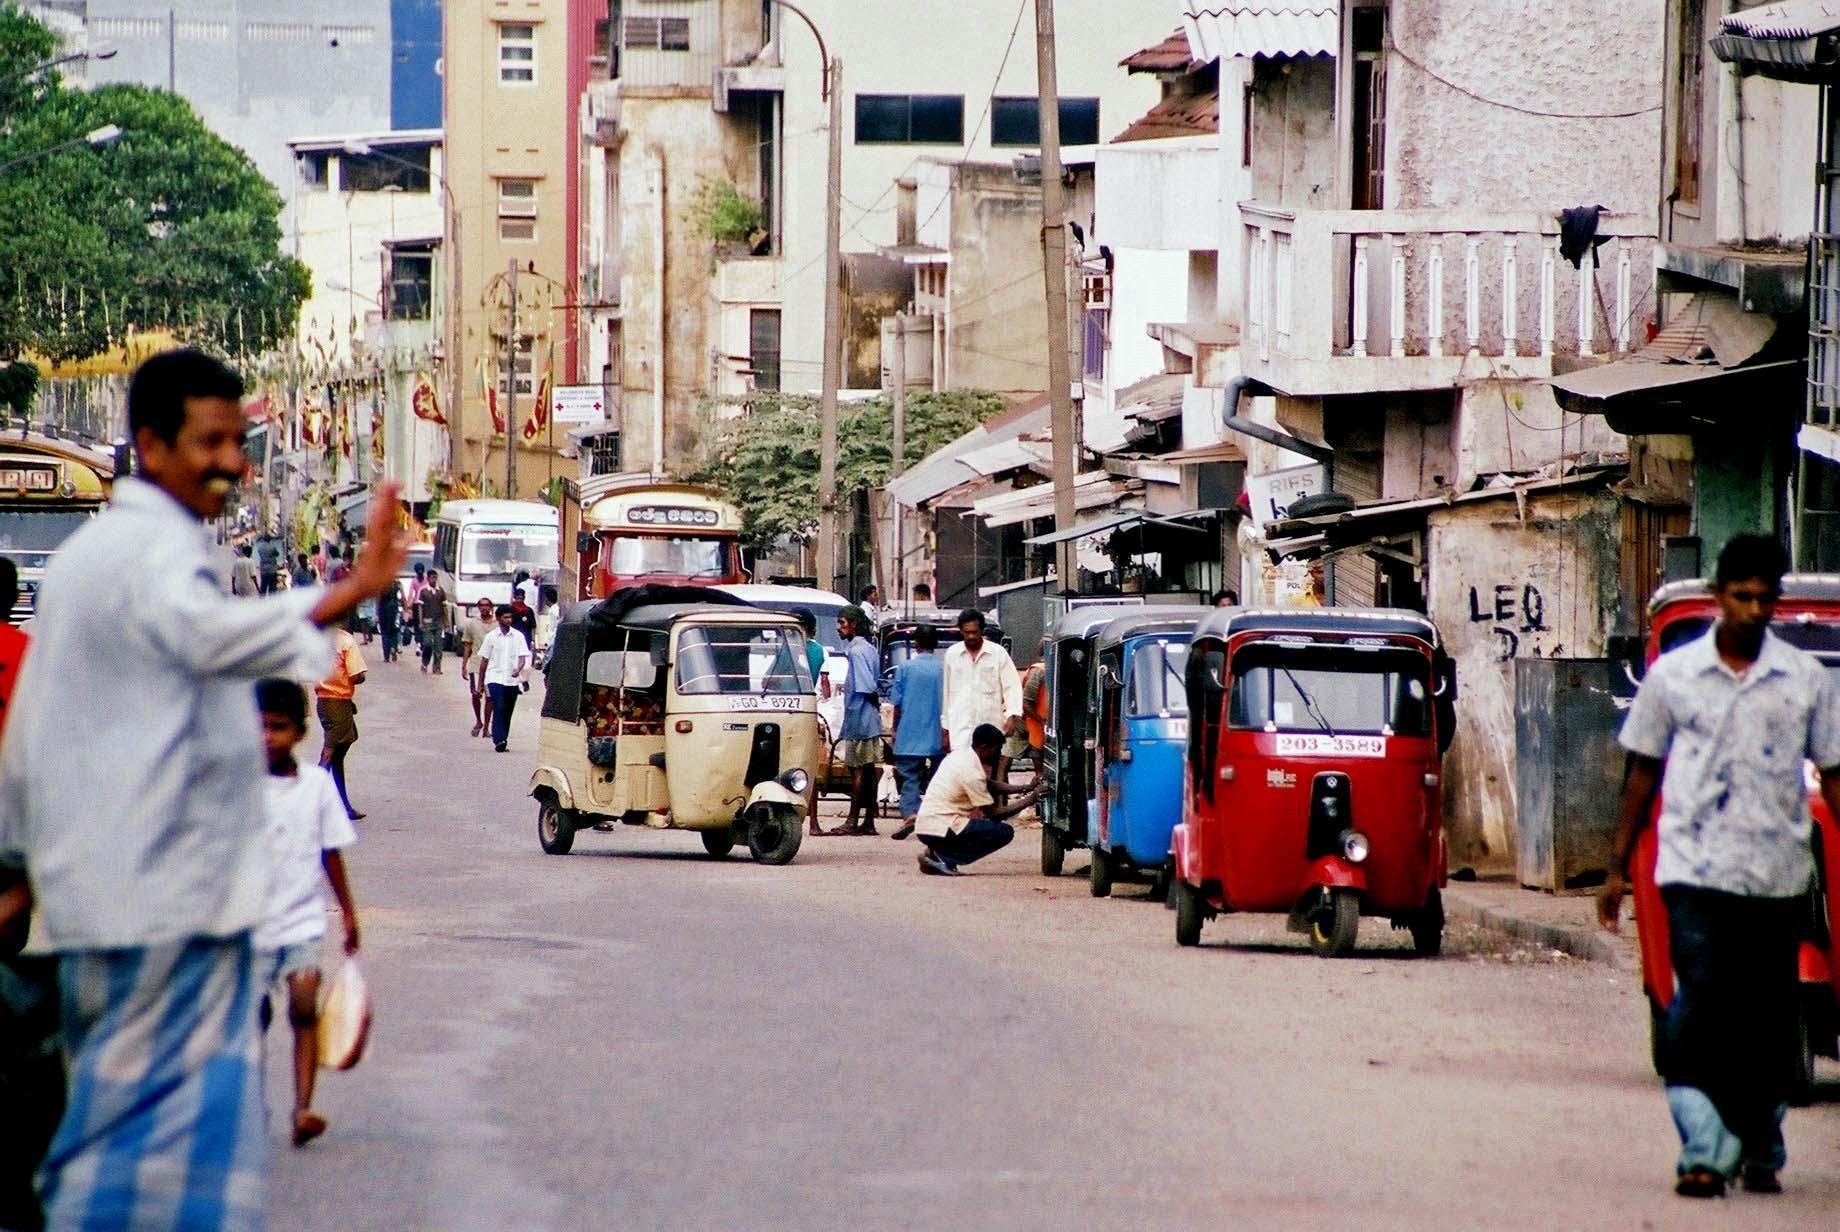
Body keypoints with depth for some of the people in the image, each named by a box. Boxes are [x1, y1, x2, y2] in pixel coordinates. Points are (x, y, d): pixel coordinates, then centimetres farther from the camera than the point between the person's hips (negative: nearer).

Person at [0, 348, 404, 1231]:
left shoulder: (85, 551, 19)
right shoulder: (161, 549, -13)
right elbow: (214, 633, -38)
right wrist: (349, 595, -50)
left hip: (91, 886, 10)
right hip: (172, 889, -10)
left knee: (113, 1109, 14)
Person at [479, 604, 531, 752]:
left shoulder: (518, 636, 6)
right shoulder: (491, 637, 5)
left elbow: (522, 656, 0)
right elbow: (484, 659, 11)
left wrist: (518, 669, -22)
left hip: (512, 680, 2)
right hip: (495, 677, -2)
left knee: (508, 712, 6)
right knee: (499, 708, -17)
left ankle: (503, 741, 15)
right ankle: (499, 740, -24)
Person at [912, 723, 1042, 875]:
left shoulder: (960, 753, 10)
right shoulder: (972, 771, -17)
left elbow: (989, 785, 23)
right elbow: (993, 812, -10)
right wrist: (1029, 800, -3)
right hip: (938, 829, -9)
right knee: (1005, 832, -8)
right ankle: (944, 858, -8)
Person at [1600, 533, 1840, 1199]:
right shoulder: (1673, 674, 5)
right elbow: (1643, 773, 12)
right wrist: (1617, 868, 11)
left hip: (1778, 875, 1)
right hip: (1694, 870, -1)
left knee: (1768, 1019, 6)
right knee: (1700, 1007, -13)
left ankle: (1760, 1151, 19)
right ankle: (1703, 1152, -15)